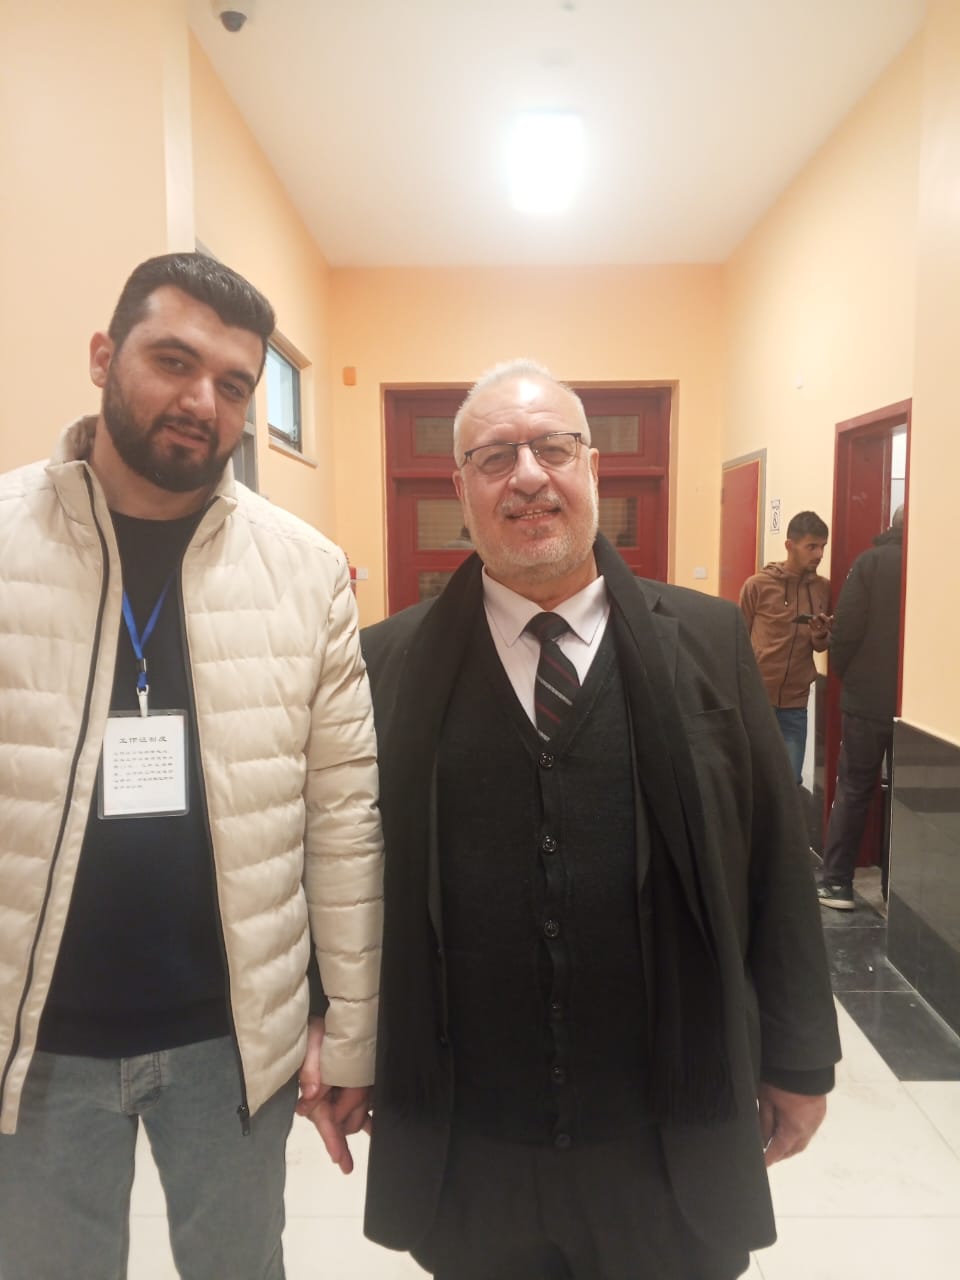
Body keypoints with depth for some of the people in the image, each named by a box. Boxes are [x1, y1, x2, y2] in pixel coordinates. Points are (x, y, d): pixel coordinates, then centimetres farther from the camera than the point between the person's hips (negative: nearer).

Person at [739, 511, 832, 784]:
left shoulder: (823, 589, 4)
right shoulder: (757, 585, -7)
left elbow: (821, 647, 13)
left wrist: (821, 635, -11)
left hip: (795, 704, 3)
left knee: (790, 780, 6)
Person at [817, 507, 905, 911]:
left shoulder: (871, 561, -7)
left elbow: (846, 630, -11)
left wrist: (847, 676, 5)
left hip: (867, 699, -2)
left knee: (853, 790, 10)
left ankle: (836, 881, 14)